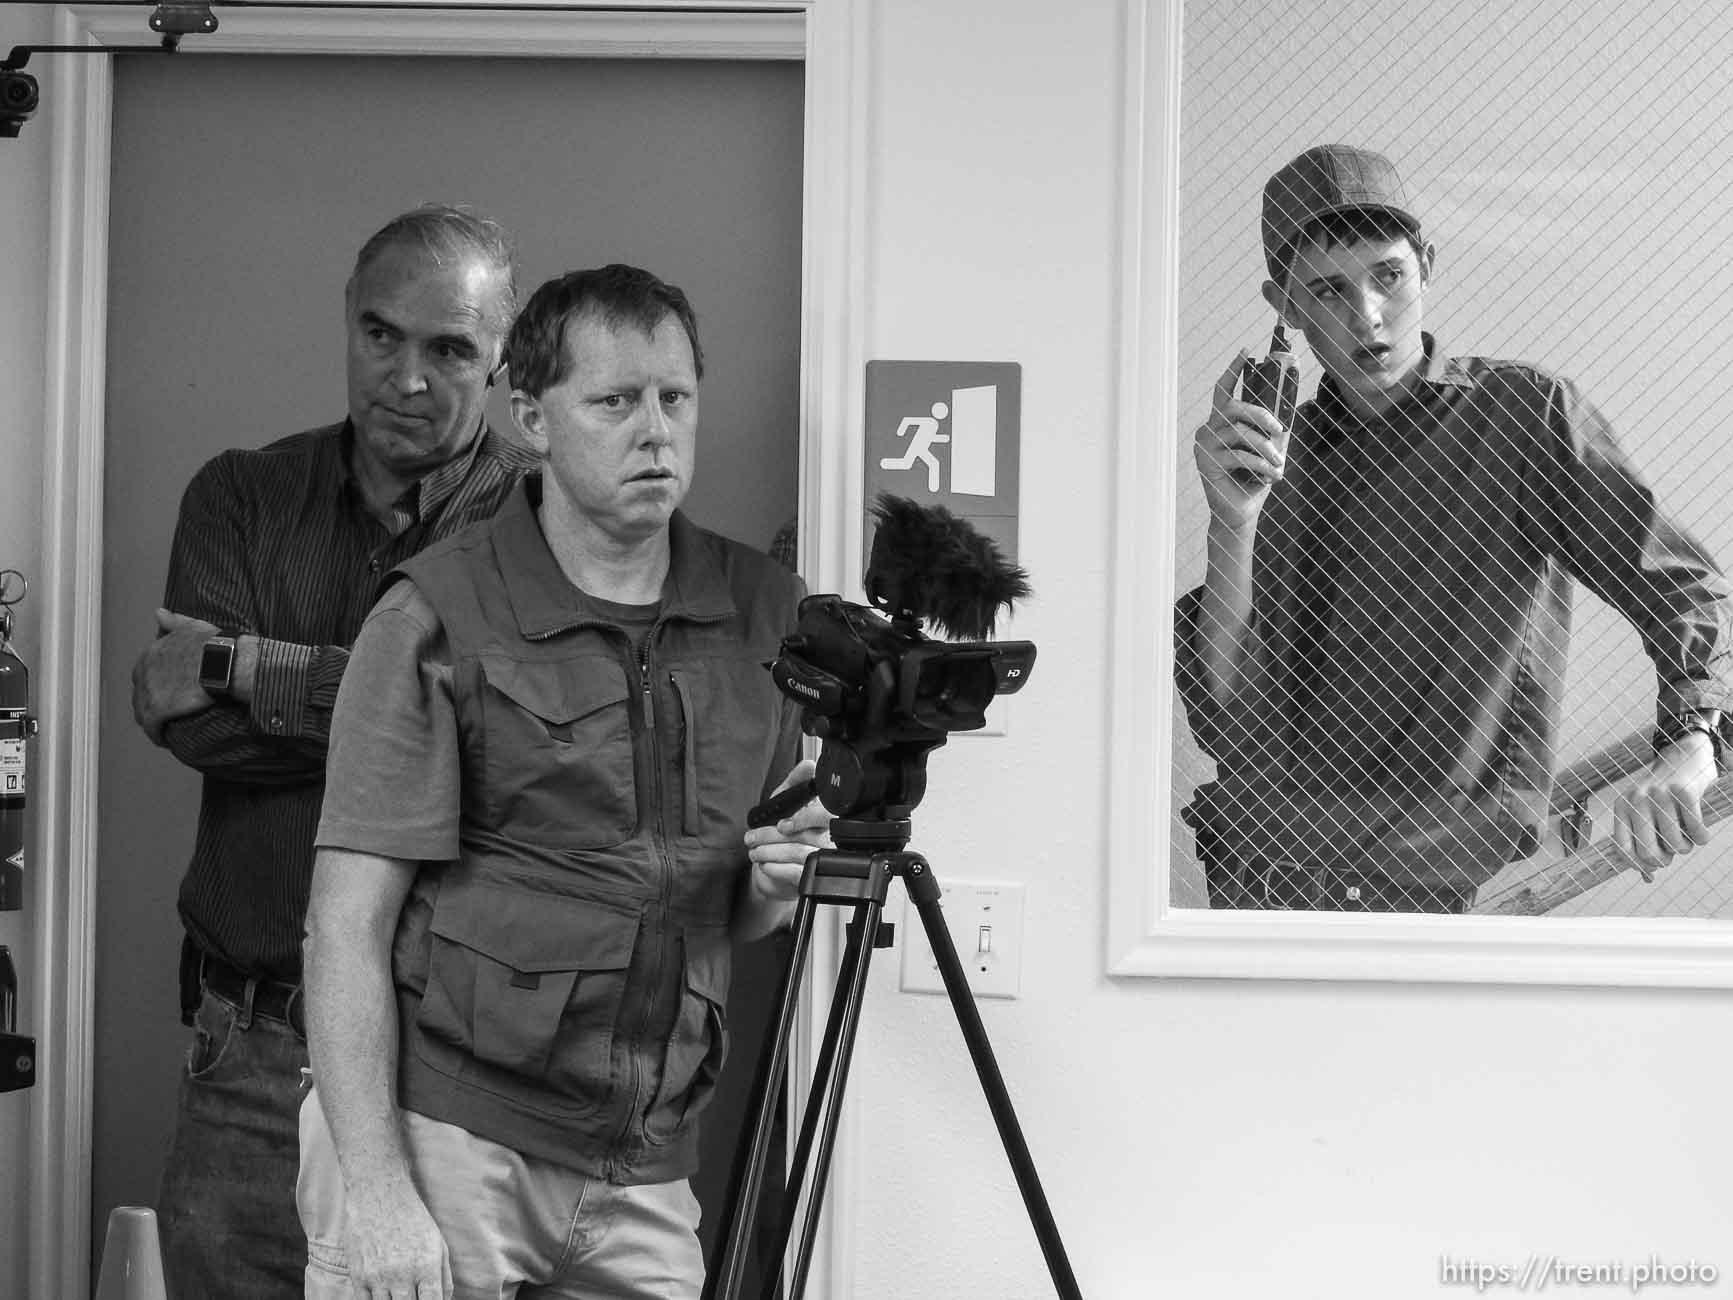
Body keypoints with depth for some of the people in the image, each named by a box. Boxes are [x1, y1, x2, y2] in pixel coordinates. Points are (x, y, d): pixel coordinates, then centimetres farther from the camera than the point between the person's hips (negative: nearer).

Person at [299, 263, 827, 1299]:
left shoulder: (766, 613, 9)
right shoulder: (438, 620, -6)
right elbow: (351, 923, -10)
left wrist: (777, 878, -4)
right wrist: (373, 1186, -18)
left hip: (644, 1178, 4)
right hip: (444, 1136, -4)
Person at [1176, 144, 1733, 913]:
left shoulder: (1527, 413, 5)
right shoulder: (1281, 456, 15)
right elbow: (1228, 727, 6)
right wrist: (1234, 523, -8)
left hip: (1417, 890, -5)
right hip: (1243, 877, 5)